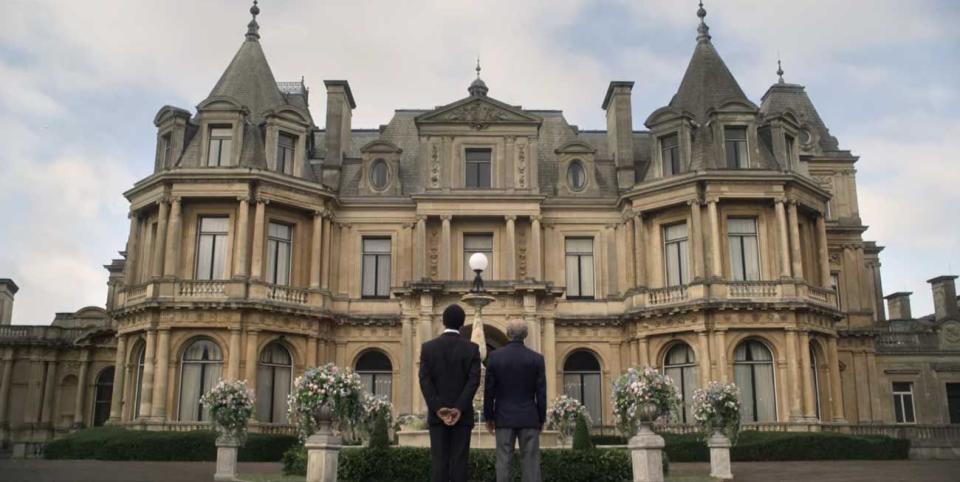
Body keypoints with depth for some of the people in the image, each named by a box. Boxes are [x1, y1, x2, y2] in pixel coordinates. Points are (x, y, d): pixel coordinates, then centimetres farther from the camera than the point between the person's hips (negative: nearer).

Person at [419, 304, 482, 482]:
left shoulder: (428, 347, 1)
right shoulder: (472, 348, -1)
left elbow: (424, 380, -7)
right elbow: (474, 381, -11)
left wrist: (438, 408, -10)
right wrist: (459, 409, -12)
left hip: (437, 413, 1)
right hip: (462, 414, -1)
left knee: (439, 461, 2)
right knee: (459, 461, 0)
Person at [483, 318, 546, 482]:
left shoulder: (494, 356, -3)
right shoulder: (537, 358, -3)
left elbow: (488, 390, -1)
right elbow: (541, 392, -1)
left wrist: (488, 416, 9)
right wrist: (541, 419, 8)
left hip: (504, 417, 0)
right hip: (529, 418, 0)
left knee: (504, 461, 2)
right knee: (530, 461, 2)